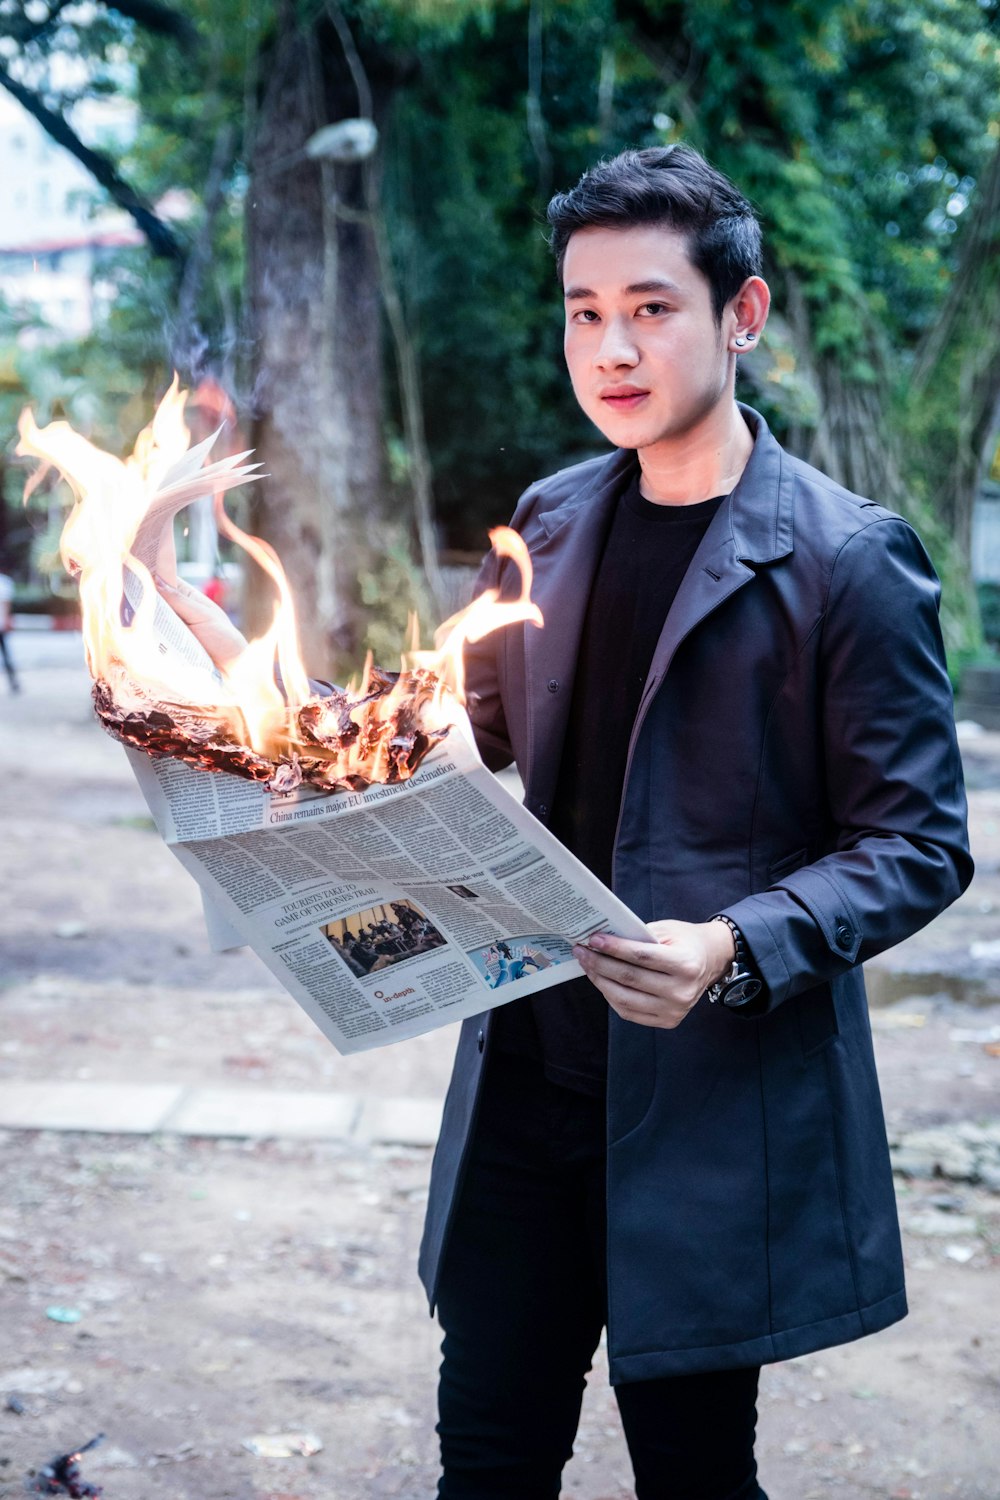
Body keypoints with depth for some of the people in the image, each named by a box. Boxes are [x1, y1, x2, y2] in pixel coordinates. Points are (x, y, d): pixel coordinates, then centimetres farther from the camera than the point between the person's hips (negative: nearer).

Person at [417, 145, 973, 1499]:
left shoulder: (848, 560, -10)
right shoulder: (549, 524, 8)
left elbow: (918, 845, -10)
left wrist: (737, 953, -26)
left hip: (718, 1104, -5)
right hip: (528, 1071, 5)